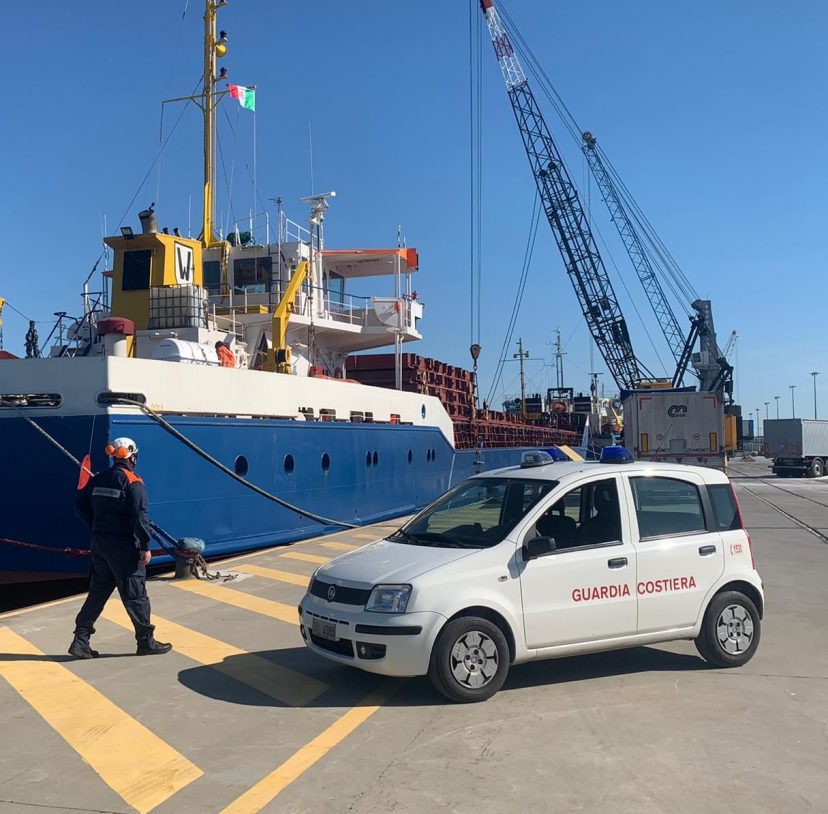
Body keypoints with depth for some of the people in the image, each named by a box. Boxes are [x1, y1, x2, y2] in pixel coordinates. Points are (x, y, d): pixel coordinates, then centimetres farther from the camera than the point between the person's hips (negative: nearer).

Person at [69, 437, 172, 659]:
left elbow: (80, 505, 11)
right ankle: (146, 642, 11)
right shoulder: (133, 482, -14)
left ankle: (81, 641, 16)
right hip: (123, 545, -7)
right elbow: (140, 516, -19)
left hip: (99, 543, 7)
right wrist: (145, 546, -15)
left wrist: (97, 526, 18)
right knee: (135, 594, 2)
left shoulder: (98, 480, 8)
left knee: (97, 592, 16)